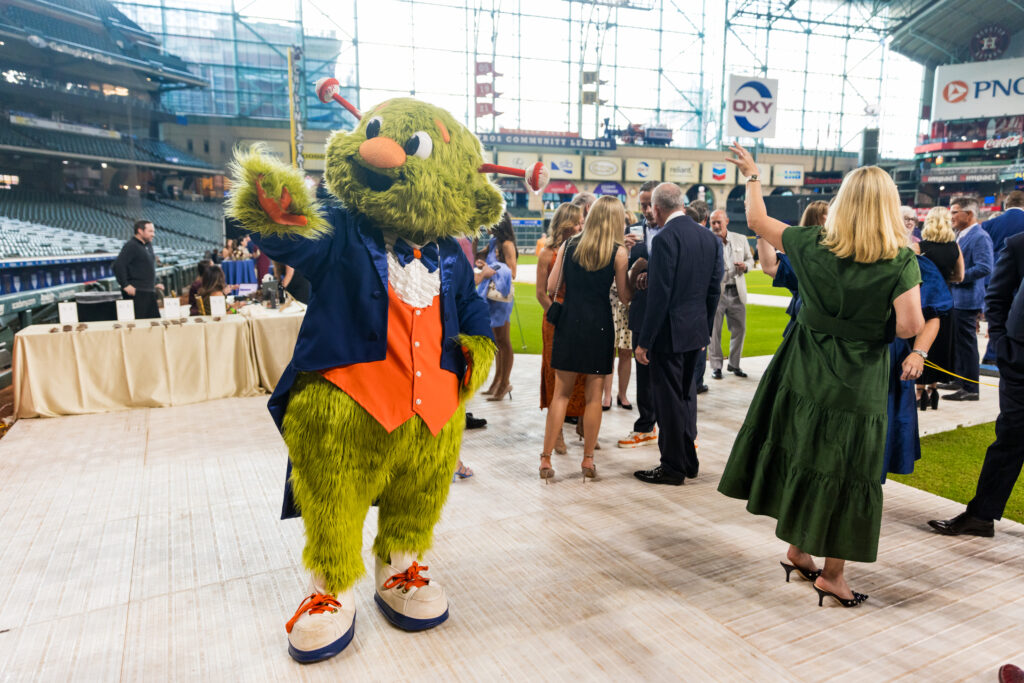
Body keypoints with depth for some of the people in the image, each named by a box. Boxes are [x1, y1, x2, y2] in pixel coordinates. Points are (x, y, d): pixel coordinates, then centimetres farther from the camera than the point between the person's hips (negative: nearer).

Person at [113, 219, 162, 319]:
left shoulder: (148, 245, 18)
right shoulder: (131, 246, -9)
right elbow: (118, 265, -18)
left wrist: (155, 283, 21)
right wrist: (125, 285, -21)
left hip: (150, 291, 9)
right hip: (137, 292, -9)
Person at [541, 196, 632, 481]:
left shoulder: (568, 246, 3)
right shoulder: (619, 252, -5)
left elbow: (550, 287, 5)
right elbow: (625, 297, -1)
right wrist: (629, 266, 13)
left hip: (568, 322, 2)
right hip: (599, 325, -2)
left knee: (561, 393, 9)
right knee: (594, 396, 7)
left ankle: (546, 459, 10)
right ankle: (588, 460, 14)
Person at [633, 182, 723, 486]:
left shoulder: (665, 238, -16)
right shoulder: (709, 237, 7)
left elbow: (659, 294, -20)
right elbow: (714, 288, 11)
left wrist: (644, 341, -15)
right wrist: (705, 328, 19)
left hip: (669, 331, -8)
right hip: (696, 329, 8)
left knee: (669, 399, 2)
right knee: (686, 395, 18)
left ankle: (673, 467, 13)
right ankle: (688, 461, 29)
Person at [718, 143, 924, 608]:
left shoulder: (814, 245, -6)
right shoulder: (901, 261, -11)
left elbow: (757, 221, 7)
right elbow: (909, 327, -20)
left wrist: (751, 174, 20)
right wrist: (881, 328, 3)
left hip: (804, 372, 3)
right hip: (859, 384, -2)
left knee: (798, 459, 16)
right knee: (846, 474, 8)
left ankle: (797, 550, 29)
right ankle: (832, 574, 19)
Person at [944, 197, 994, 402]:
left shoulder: (980, 237, -15)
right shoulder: (959, 235, 14)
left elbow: (985, 267, -24)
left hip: (966, 300, -10)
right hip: (954, 298, 10)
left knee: (966, 343, -5)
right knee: (955, 341, 17)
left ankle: (970, 389, 2)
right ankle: (959, 380, 29)